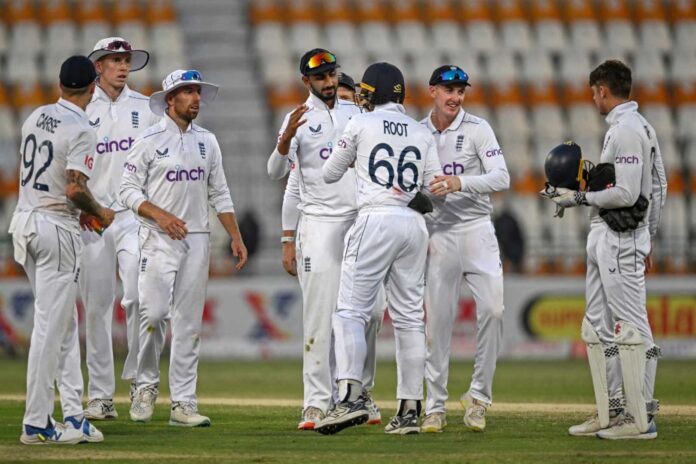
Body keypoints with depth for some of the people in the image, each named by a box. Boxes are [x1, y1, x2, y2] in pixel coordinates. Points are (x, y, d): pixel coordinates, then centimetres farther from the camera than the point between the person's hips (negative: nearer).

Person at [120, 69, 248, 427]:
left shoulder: (207, 141, 13)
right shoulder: (149, 140, -2)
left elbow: (219, 193, 16)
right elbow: (129, 191, -5)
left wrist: (236, 237, 9)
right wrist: (160, 215, -19)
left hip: (197, 241, 4)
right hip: (159, 239, -4)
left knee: (189, 323, 2)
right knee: (153, 312, -14)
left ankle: (183, 403, 3)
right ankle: (146, 385, 6)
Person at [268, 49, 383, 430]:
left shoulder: (356, 113, 12)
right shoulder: (298, 119, 0)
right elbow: (276, 173, -11)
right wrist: (287, 136, -28)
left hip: (362, 222, 4)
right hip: (318, 224, -4)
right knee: (319, 316, -8)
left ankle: (361, 393, 17)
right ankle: (317, 403, -8)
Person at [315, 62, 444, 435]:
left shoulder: (361, 124, 2)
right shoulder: (422, 134, 13)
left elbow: (330, 174, 11)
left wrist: (347, 155, 30)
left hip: (376, 220, -5)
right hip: (414, 225, 5)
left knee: (351, 310, -6)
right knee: (409, 317, 7)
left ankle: (351, 396, -23)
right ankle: (409, 409, 5)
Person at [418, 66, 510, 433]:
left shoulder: (477, 129, -2)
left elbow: (501, 178, -11)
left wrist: (460, 183, -26)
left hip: (476, 228, -2)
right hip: (437, 233, 2)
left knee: (492, 308, -14)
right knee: (437, 319, 0)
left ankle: (479, 396, -1)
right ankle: (435, 407, 7)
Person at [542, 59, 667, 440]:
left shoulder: (627, 129, -15)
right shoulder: (641, 127, 16)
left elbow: (627, 194, -22)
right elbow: (658, 188, 20)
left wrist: (580, 198, -12)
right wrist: (647, 240, 23)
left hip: (620, 240, -11)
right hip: (604, 238, 11)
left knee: (632, 329, -9)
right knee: (597, 328, 14)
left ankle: (641, 418, -8)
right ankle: (610, 412, 17)